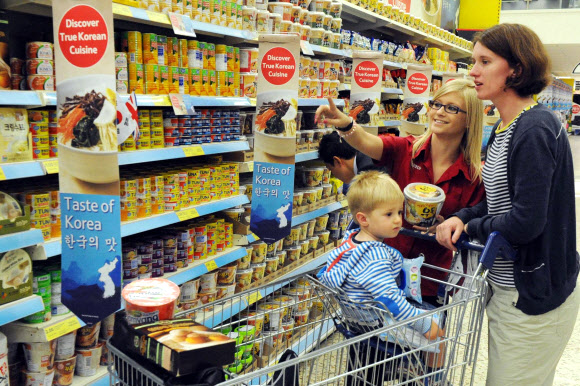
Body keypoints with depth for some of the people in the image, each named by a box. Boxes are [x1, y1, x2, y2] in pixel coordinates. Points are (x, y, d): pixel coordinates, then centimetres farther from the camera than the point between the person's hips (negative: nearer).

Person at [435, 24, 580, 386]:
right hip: (509, 283, 9)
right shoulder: (506, 126, 9)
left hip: (534, 295, -9)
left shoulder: (535, 130, -22)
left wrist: (471, 227, -9)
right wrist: (463, 217, -3)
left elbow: (525, 222, -26)